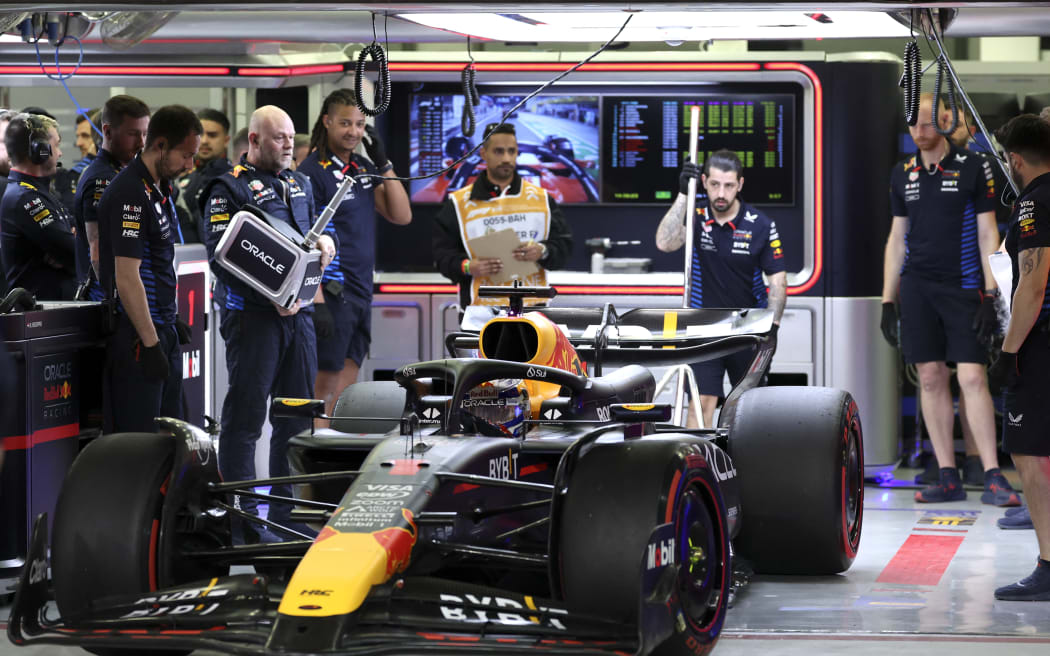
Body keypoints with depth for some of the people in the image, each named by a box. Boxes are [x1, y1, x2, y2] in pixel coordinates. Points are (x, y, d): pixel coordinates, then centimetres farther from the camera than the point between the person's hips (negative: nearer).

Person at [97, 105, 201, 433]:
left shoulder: (160, 187, 12)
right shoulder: (131, 194, -19)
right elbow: (127, 277, -23)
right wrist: (151, 344, -23)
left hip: (162, 329, 10)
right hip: (137, 335, -10)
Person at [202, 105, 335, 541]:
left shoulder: (300, 184, 17)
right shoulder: (229, 189, -5)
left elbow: (315, 228, 28)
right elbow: (221, 258, -14)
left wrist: (324, 240, 2)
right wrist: (271, 297, -21)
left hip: (298, 313, 7)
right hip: (252, 315, -7)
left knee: (297, 415, 12)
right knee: (245, 417, -5)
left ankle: (287, 514, 22)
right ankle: (242, 521, -3)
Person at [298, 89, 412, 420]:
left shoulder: (364, 168, 14)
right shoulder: (313, 172, -10)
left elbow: (401, 216, 10)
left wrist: (384, 163, 1)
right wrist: (316, 302, -21)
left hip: (361, 294, 8)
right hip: (331, 295, -8)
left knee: (346, 390, 11)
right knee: (324, 389, -6)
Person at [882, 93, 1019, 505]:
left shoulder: (972, 169, -1)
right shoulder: (902, 174, 11)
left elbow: (987, 235, -2)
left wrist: (991, 296, -10)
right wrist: (888, 301, 11)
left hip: (963, 287, -4)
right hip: (917, 287, 4)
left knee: (971, 377, -11)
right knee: (931, 378, 3)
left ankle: (993, 477, -11)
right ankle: (948, 478, 7)